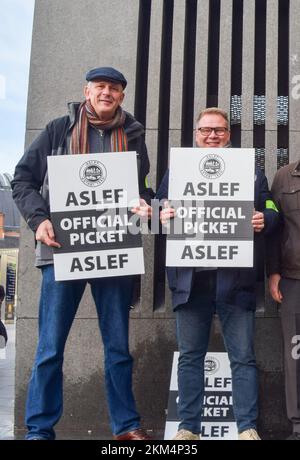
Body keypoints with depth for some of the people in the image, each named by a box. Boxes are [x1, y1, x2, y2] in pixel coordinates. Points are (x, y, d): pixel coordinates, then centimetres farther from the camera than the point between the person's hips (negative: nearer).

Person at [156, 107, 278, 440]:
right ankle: (188, 427, 17)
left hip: (235, 279, -1)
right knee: (190, 356, 8)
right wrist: (162, 217, -13)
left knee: (243, 357, 2)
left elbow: (270, 214, 7)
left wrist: (263, 221, -15)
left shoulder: (250, 171, 10)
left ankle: (247, 428, 10)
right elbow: (159, 211, 9)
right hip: (190, 278, 1)